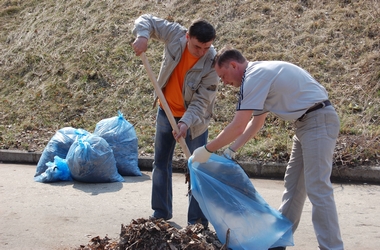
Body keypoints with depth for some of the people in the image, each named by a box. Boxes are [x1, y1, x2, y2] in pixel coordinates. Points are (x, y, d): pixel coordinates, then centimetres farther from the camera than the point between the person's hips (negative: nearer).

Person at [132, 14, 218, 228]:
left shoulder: (212, 63, -27)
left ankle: (198, 221, 7)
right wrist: (143, 36, -28)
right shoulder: (176, 35, -19)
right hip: (167, 111, 4)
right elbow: (147, 20, -7)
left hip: (195, 117, -4)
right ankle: (161, 214, 26)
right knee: (161, 164, 13)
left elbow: (201, 101, -25)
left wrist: (186, 122, -40)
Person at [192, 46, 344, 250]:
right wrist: (231, 150, 21)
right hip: (307, 123, 11)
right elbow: (256, 122, 25)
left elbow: (237, 127, -18)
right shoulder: (260, 74, 16)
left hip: (318, 121, -11)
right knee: (293, 184, 16)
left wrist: (207, 150, -7)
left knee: (317, 189, -12)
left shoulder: (254, 77, -16)